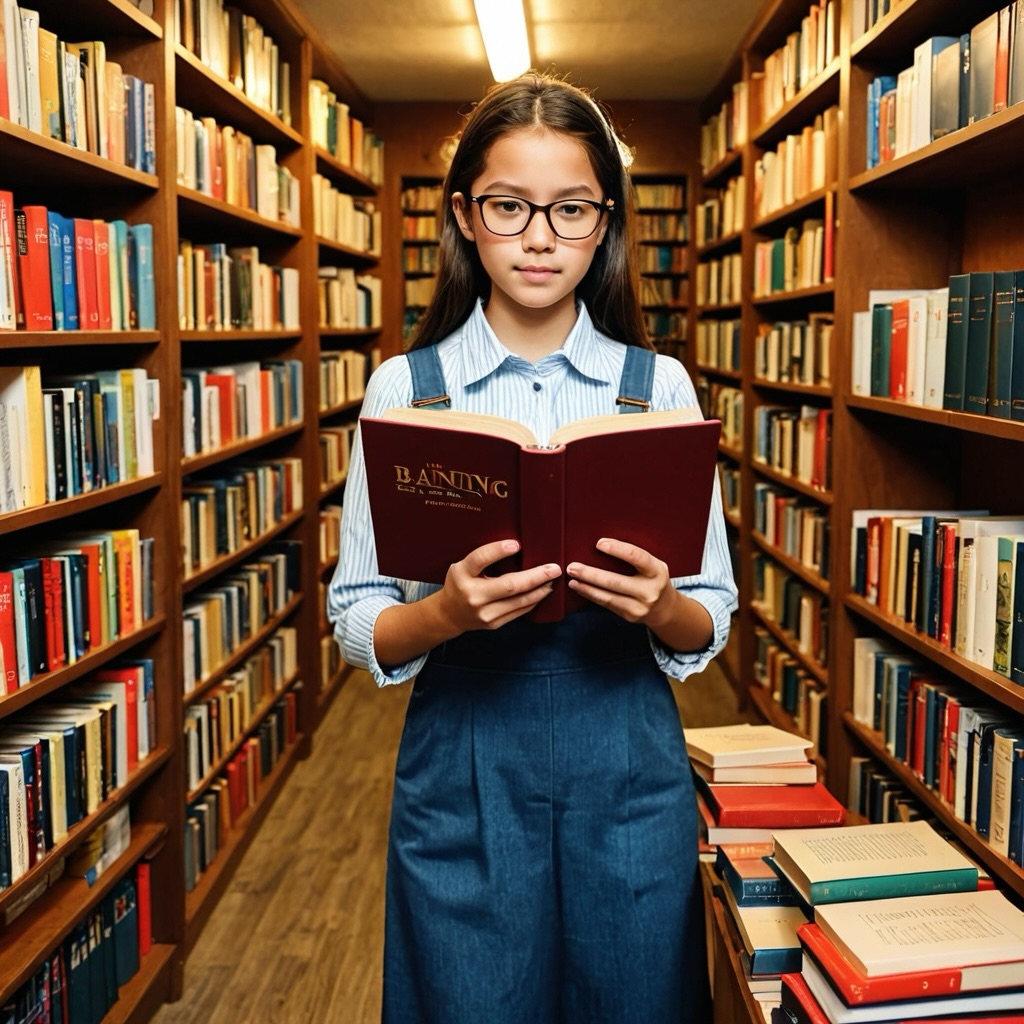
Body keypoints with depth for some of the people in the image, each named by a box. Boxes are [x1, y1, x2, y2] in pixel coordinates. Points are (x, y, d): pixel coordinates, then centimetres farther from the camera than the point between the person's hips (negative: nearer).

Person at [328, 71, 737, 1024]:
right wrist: (446, 612, -22)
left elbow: (710, 625, 3)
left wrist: (658, 604, -19)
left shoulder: (659, 385, 1)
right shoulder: (404, 386, -2)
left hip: (628, 769, 1)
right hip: (462, 767, -1)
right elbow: (356, 624, -2)